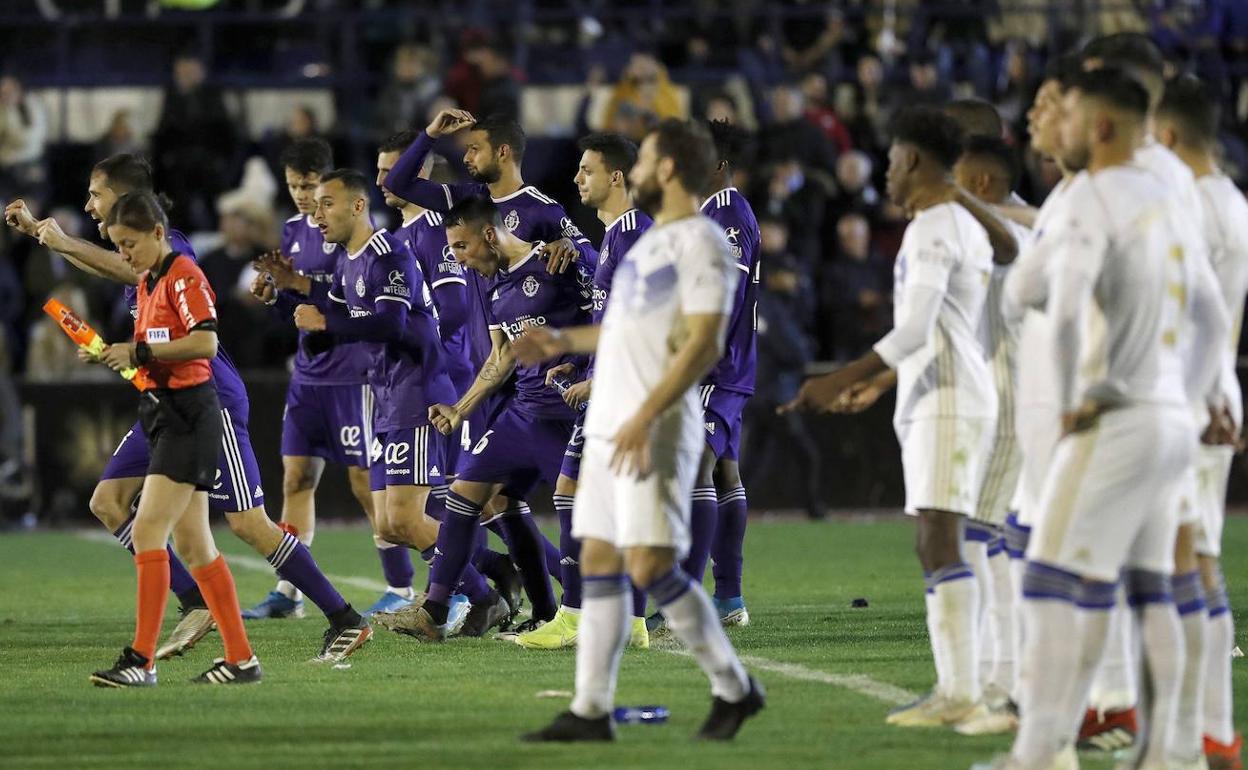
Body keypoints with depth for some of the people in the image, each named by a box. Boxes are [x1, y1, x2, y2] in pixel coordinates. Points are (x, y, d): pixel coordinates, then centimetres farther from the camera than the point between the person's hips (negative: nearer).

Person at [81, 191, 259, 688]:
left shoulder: (183, 275, -10)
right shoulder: (147, 283, 18)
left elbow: (205, 343, -21)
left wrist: (139, 351, -20)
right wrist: (109, 356, 5)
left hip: (189, 412, -10)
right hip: (164, 411, 10)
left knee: (148, 530, -15)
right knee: (193, 544, 9)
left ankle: (142, 659, -17)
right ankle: (241, 658, 12)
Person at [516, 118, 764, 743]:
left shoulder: (702, 243, -10)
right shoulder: (653, 240, 19)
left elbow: (704, 343, -19)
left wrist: (644, 417, -24)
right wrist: (565, 341, 28)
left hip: (655, 432, -9)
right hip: (608, 428, 9)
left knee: (650, 565, -13)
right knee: (599, 562, 6)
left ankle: (733, 687, 0)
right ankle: (590, 710, 7)